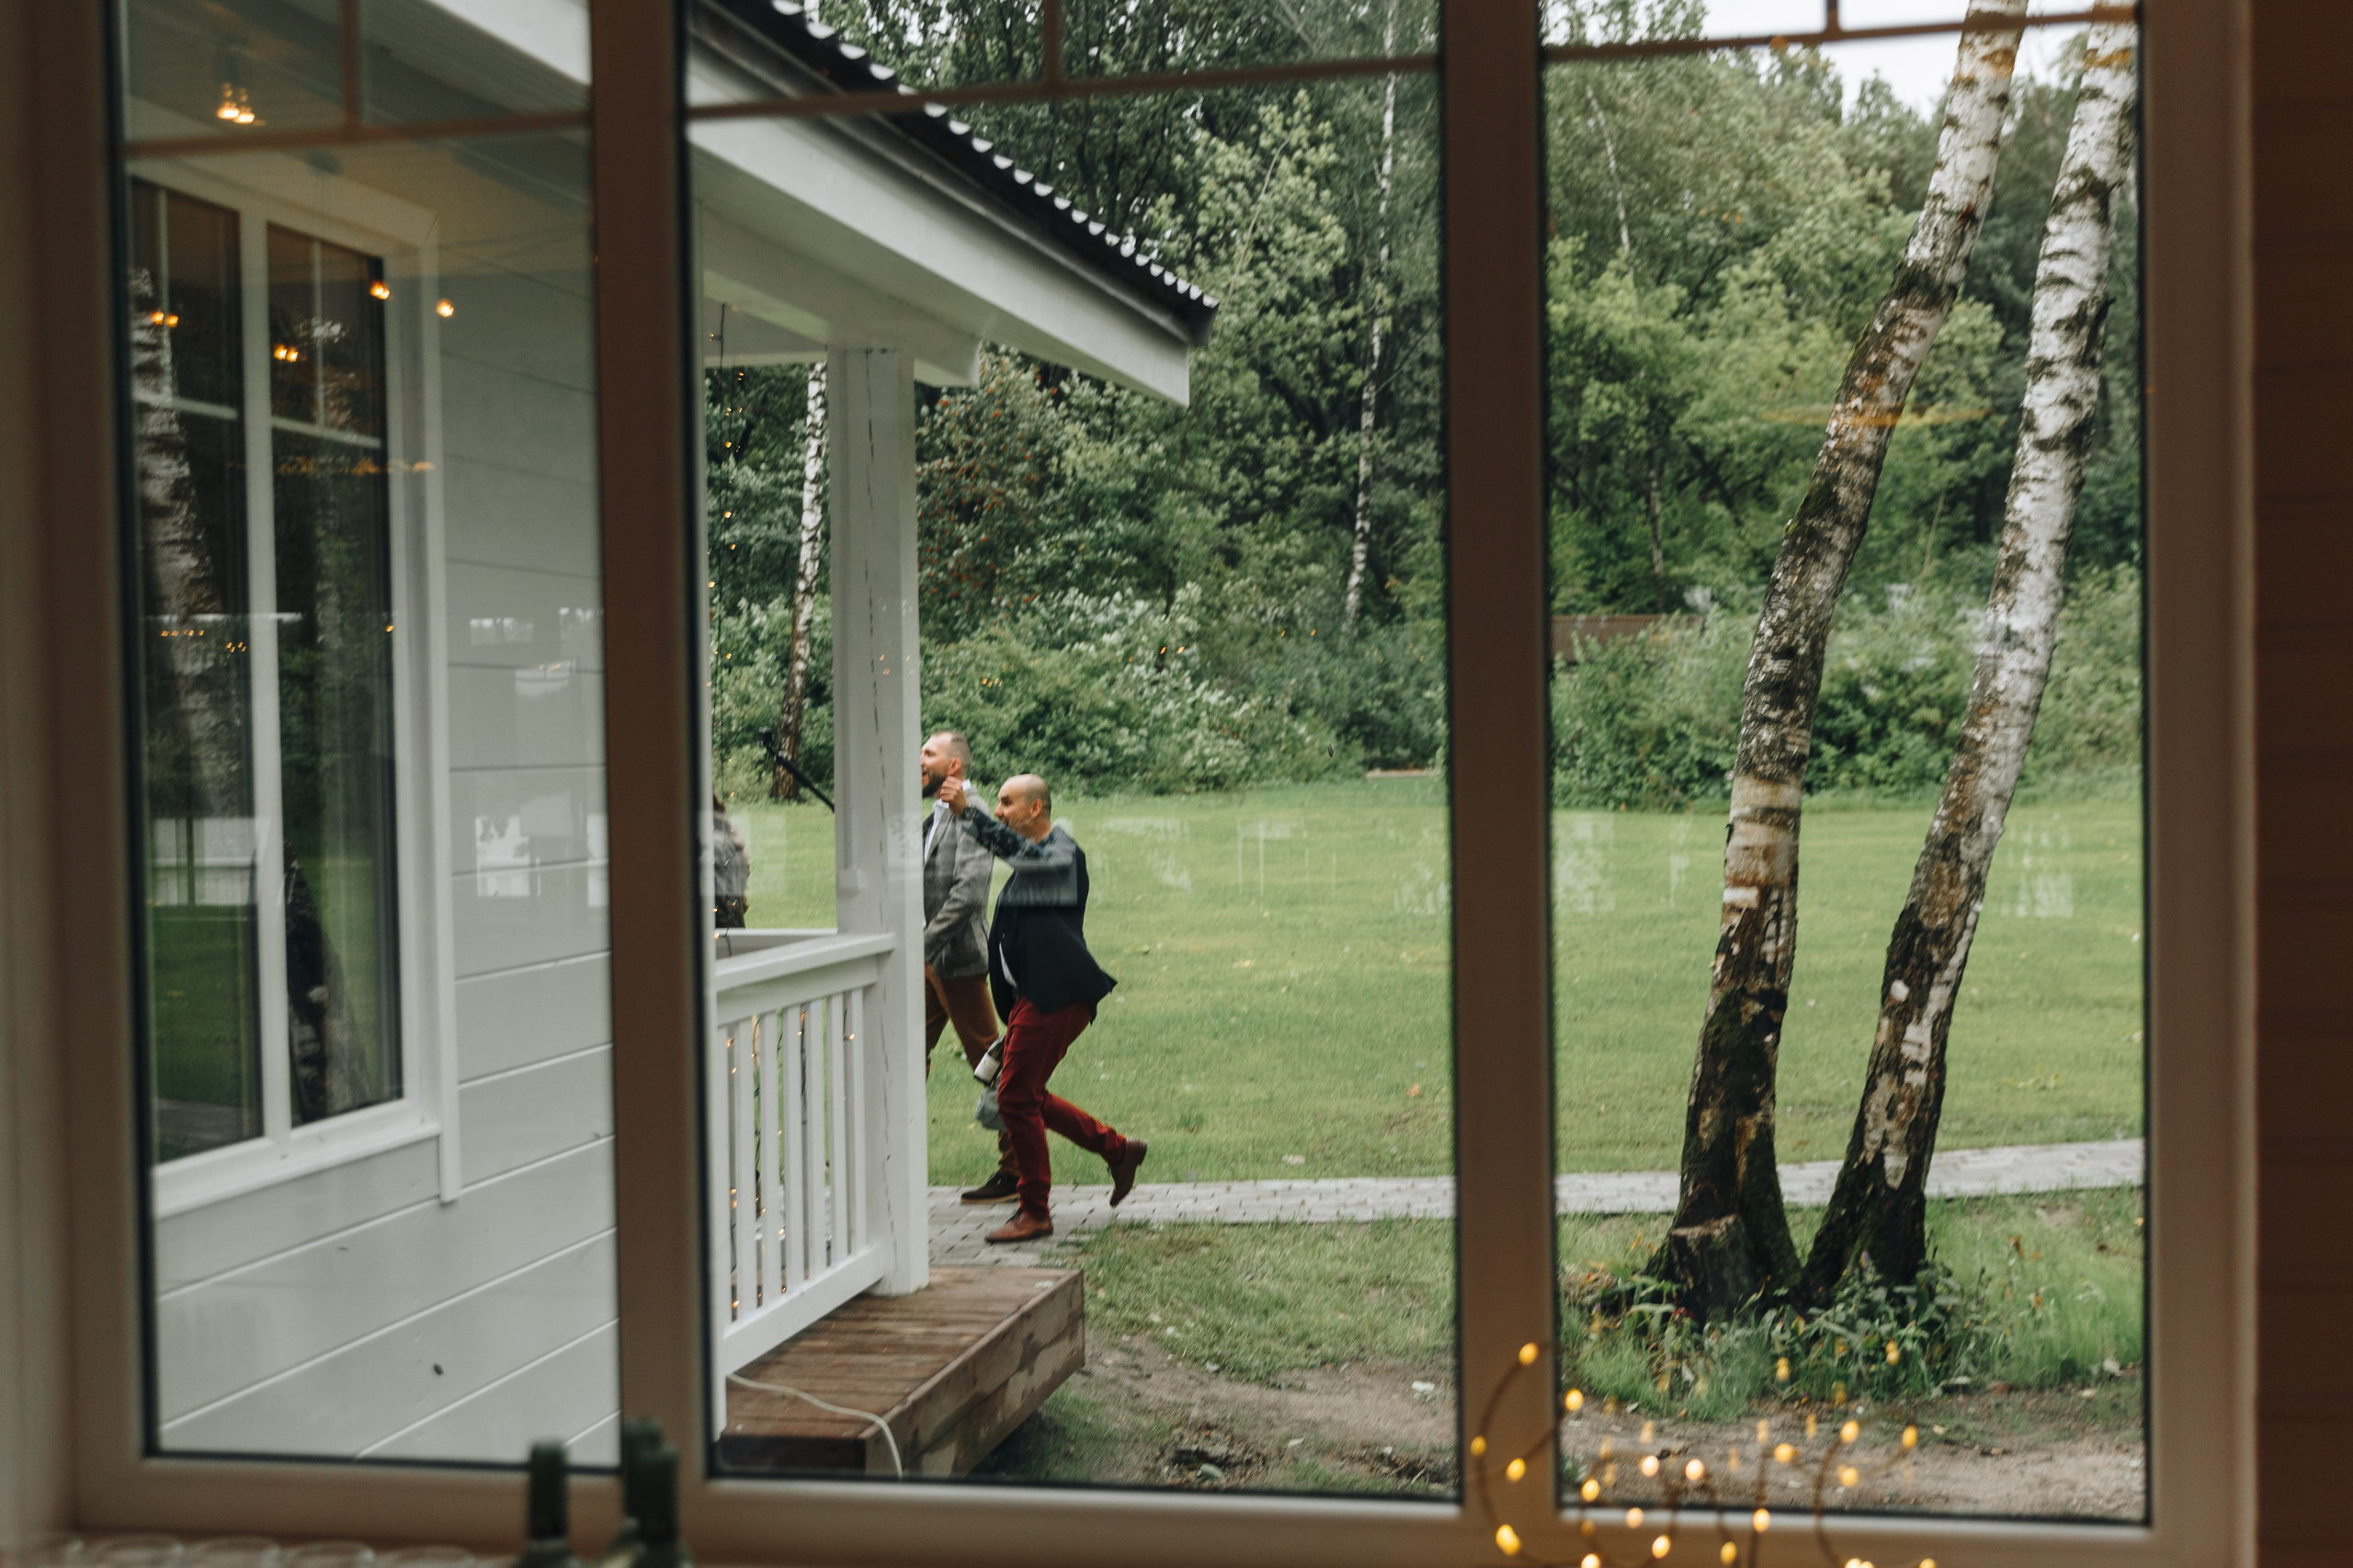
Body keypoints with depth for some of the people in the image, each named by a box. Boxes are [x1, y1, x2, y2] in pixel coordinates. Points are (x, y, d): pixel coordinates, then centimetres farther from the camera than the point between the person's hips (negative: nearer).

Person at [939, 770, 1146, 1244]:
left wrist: (966, 811, -41)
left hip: (1055, 996, -10)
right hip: (1033, 994, 10)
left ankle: (1034, 1213, 1)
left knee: (1016, 1097, -8)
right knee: (1027, 1097, 15)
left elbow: (1017, 850, -31)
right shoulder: (1036, 858, 20)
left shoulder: (1062, 853, -10)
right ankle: (1117, 1150, 26)